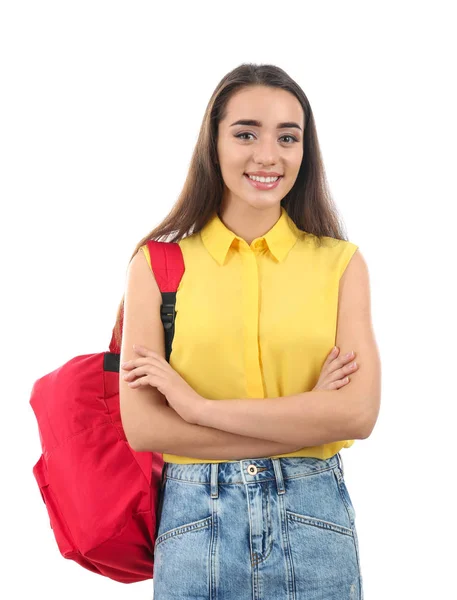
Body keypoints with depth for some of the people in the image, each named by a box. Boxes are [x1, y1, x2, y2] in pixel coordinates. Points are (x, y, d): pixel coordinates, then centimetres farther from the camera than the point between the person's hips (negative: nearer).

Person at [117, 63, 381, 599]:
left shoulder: (341, 262, 0)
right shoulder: (158, 263, -2)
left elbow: (358, 412, -12)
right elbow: (142, 427, -10)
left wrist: (197, 406, -14)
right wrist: (308, 418, -14)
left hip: (315, 518, 1)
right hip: (194, 521, -1)